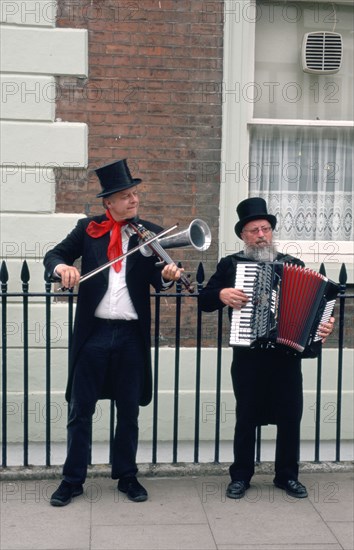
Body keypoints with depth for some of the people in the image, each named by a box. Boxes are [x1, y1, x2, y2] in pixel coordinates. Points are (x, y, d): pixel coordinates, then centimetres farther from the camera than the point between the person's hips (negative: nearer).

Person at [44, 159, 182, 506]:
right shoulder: (87, 228, 3)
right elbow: (53, 255, 2)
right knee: (80, 409, 6)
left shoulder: (151, 234, 3)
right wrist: (62, 266, -21)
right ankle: (72, 479, 20)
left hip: (132, 334, 1)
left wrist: (168, 275, -26)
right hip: (93, 332, 0)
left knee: (129, 410, 12)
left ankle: (127, 476, 28)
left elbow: (157, 281, -3)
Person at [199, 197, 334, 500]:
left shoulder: (294, 264, 8)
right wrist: (222, 294, -15)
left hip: (287, 354, 1)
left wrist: (325, 325, -10)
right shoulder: (230, 264, 5)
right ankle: (241, 476, 21)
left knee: (290, 417, 7)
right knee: (246, 418, 8)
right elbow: (205, 300, 5)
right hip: (248, 355, -1)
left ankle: (287, 475, 24)